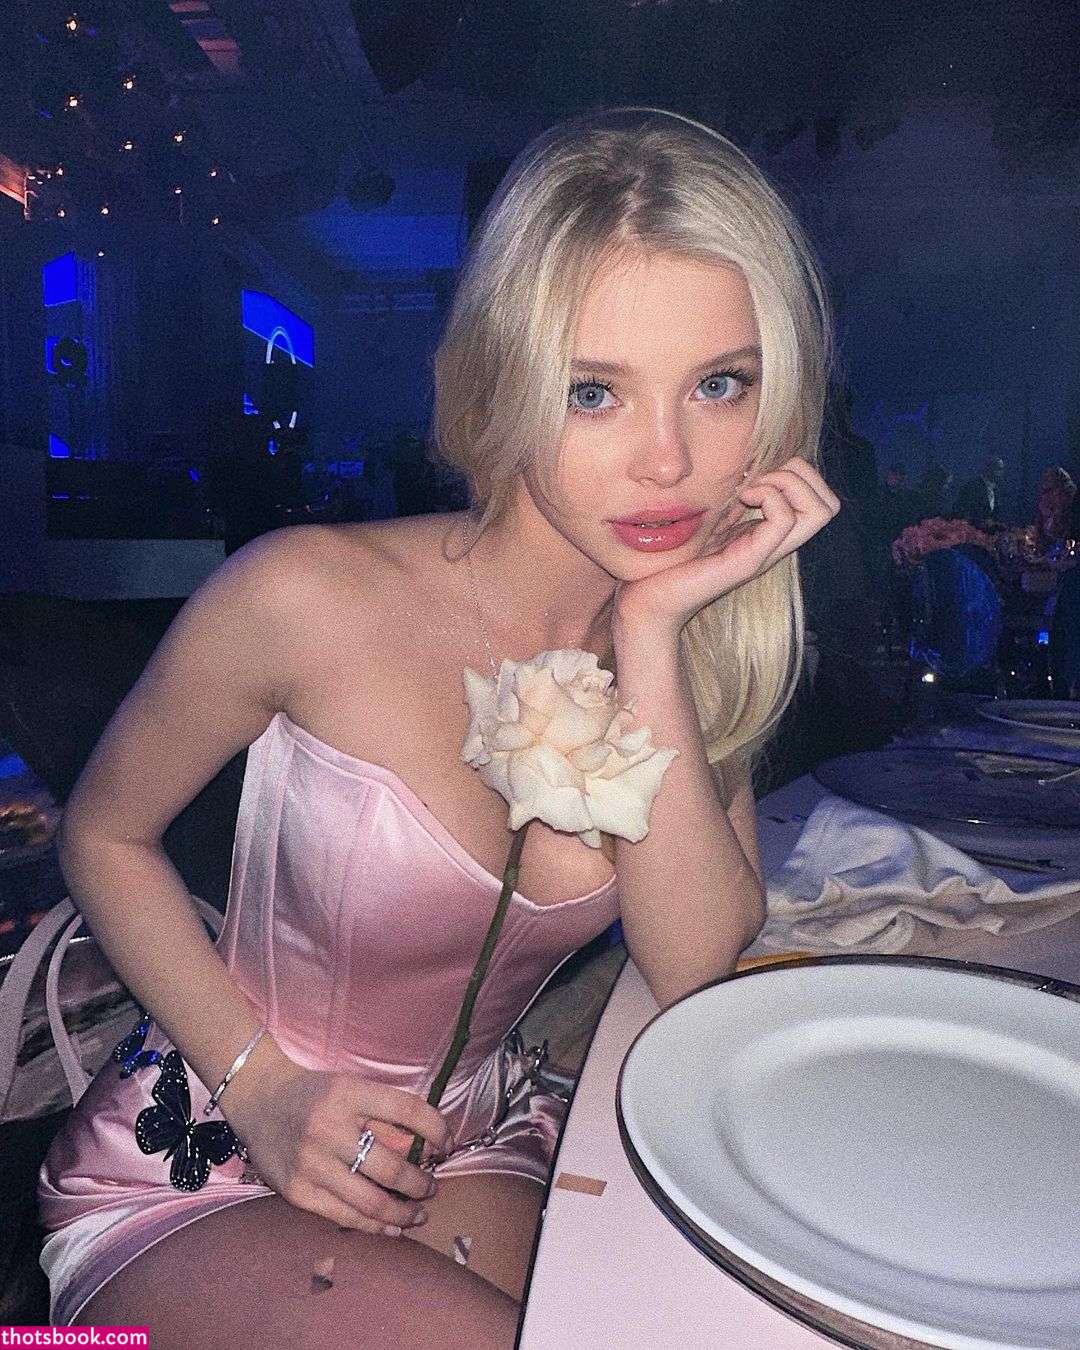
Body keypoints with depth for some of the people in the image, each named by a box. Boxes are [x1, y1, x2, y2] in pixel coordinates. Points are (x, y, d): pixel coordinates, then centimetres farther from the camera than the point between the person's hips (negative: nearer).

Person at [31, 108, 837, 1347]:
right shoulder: (310, 595, -22)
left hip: (472, 1155, 3)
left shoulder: (707, 626, -8)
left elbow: (695, 972, -16)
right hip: (196, 1175, -2)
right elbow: (105, 835, -6)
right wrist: (262, 1087, -16)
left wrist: (652, 638, -25)